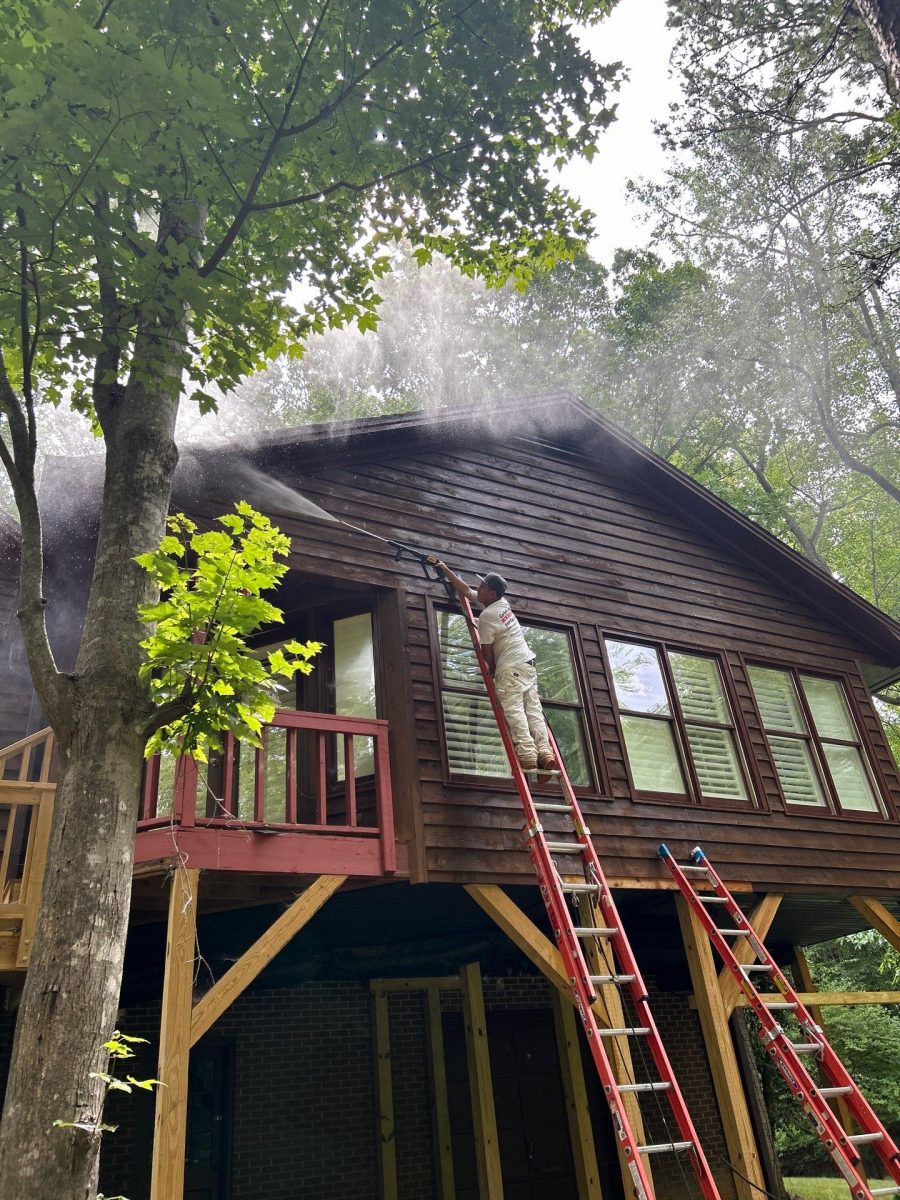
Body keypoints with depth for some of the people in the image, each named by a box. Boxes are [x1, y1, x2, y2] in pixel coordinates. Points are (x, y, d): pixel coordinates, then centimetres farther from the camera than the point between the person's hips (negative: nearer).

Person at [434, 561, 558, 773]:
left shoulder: (486, 616, -11)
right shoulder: (502, 602, 14)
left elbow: (487, 650, -5)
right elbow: (465, 591, 26)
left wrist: (492, 671, 13)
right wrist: (447, 571, 31)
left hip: (510, 668, -9)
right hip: (528, 662, 9)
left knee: (513, 710, -12)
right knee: (533, 710, 3)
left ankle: (527, 756, -22)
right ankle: (545, 754, -5)